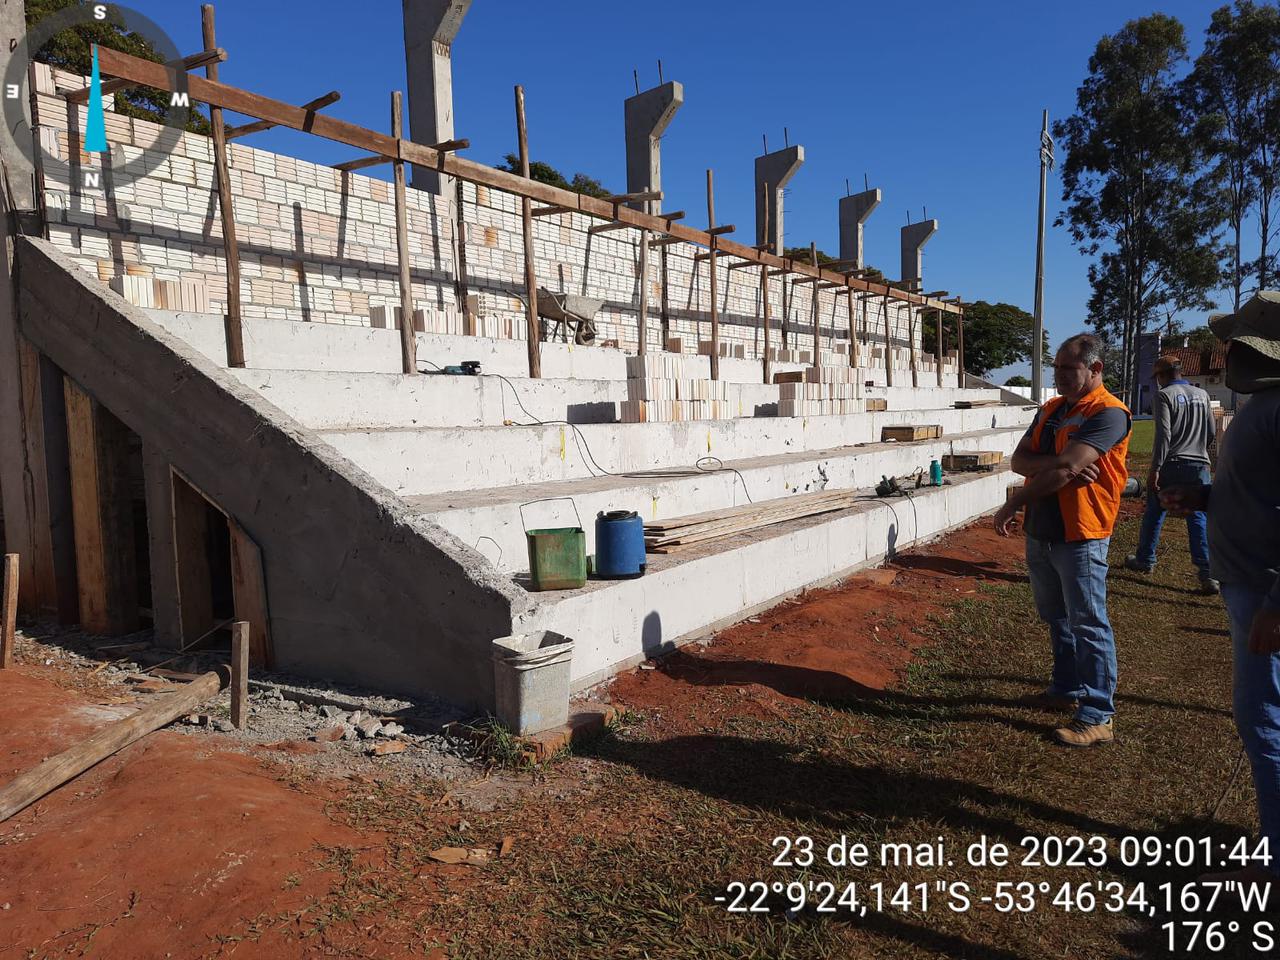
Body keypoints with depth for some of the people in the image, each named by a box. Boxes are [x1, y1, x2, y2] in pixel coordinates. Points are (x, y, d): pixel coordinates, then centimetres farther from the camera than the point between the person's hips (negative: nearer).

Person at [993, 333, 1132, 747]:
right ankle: (1068, 687, 35)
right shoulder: (1051, 410, 12)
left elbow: (1065, 469, -23)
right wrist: (1059, 464, -18)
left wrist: (1011, 505, -15)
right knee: (1057, 619, 19)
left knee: (1088, 625, -2)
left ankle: (1097, 717, 6)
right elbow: (1020, 460, 2)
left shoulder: (1107, 413, -14)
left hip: (1080, 537, -8)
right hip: (1040, 533, 8)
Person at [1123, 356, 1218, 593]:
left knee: (1154, 513, 11)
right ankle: (1208, 573, -4)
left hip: (1171, 465, -4)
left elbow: (1163, 434, -15)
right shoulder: (1202, 395, 11)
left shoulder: (1164, 395, -6)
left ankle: (1145, 560, 23)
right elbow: (1211, 433, 15)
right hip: (1199, 466, 4)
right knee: (1199, 518, 3)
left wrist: (1155, 469, -16)